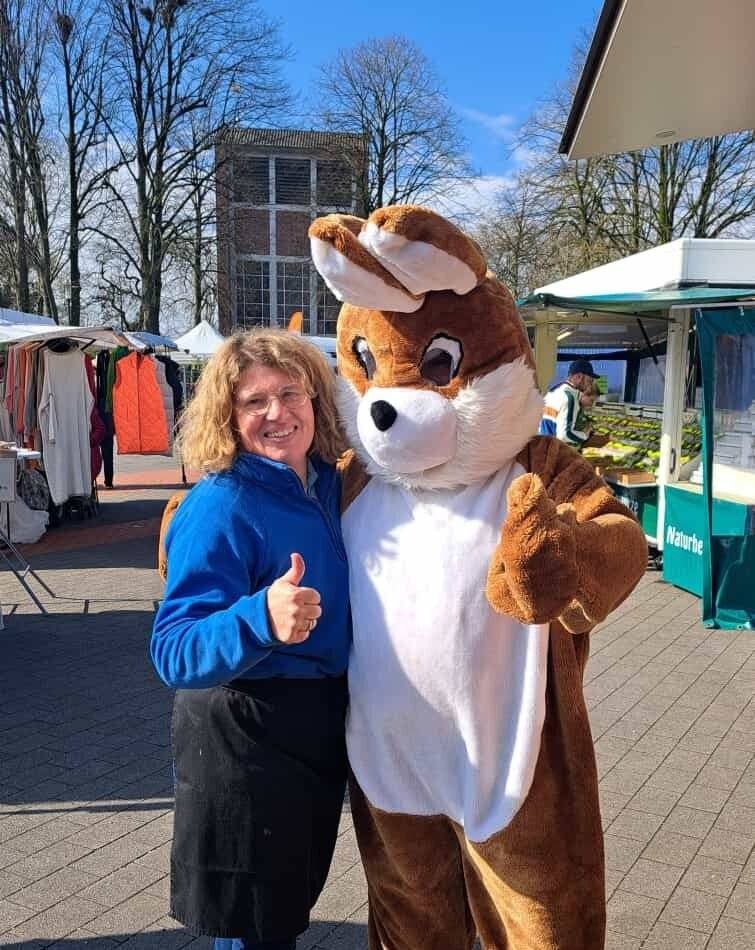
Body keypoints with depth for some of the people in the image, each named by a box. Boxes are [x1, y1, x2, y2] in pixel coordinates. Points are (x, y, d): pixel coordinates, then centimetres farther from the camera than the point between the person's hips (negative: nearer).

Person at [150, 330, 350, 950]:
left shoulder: (329, 484, -1)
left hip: (321, 728, 7)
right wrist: (261, 619, -45)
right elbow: (174, 654, -29)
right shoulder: (220, 509, -22)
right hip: (245, 740, -7)